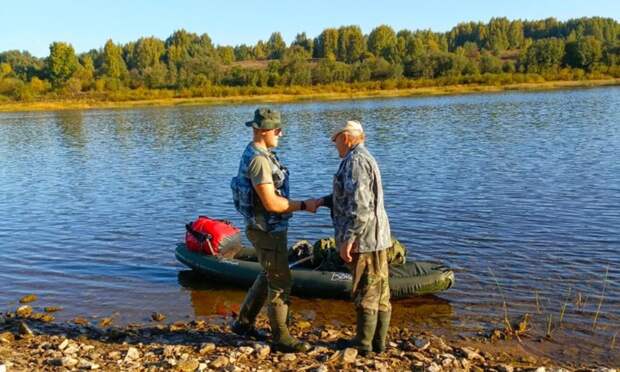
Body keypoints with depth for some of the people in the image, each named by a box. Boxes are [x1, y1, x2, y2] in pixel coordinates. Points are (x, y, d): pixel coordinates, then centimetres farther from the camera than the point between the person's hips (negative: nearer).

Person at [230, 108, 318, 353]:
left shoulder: (258, 154, 10)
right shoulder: (259, 160, -24)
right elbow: (271, 203, -26)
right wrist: (303, 206, -17)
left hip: (268, 228, 10)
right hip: (268, 232, -10)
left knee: (269, 276, 23)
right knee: (280, 283, 1)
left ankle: (244, 322, 34)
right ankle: (281, 338, 15)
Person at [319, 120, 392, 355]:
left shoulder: (356, 161, -15)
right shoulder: (364, 159, 18)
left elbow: (359, 205, -24)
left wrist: (348, 238, -22)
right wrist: (323, 201, 21)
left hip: (364, 238, -10)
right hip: (375, 237, 10)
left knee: (365, 293, 1)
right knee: (380, 292, 13)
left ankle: (364, 342, 13)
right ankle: (379, 341, 22)